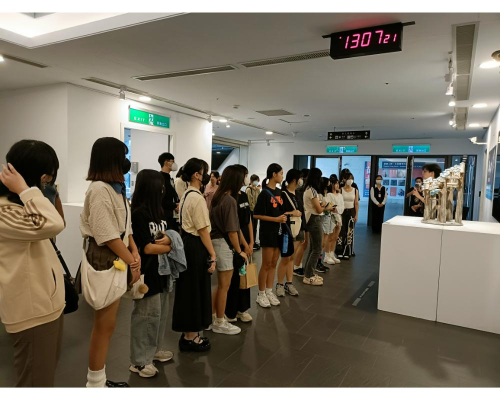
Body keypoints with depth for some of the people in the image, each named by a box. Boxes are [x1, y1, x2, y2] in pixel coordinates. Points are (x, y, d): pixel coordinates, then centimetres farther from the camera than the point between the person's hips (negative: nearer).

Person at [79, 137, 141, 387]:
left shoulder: (116, 187, 13)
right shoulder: (99, 189, -17)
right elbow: (107, 235, -21)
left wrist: (135, 252, -2)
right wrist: (131, 261, -15)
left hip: (119, 258, 9)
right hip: (105, 259, -9)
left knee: (106, 323, 17)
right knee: (104, 324, 2)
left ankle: (99, 379, 31)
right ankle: (95, 384, 19)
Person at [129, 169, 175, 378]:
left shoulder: (159, 210, 8)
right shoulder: (138, 213, -17)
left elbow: (170, 234, 10)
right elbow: (147, 247, -20)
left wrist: (168, 239, -13)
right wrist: (171, 247, -8)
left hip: (161, 269, 8)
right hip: (147, 271, -8)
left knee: (161, 311, 17)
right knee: (147, 314, 0)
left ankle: (155, 349, 34)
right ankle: (139, 360, 15)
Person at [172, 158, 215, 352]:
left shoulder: (186, 195, 13)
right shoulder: (197, 198, -18)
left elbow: (193, 222, 8)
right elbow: (203, 230, -20)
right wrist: (212, 254, -16)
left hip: (187, 242, 10)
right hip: (196, 246, -10)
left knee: (188, 289, 16)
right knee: (195, 291, 1)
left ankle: (189, 334, 29)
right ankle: (190, 338, 15)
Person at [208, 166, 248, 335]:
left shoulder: (217, 197, 7)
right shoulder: (230, 200, -19)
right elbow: (231, 231, -20)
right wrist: (239, 251, -9)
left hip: (216, 242, 9)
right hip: (224, 245, -9)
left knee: (221, 284, 20)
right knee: (224, 285, 6)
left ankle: (212, 318, 31)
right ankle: (220, 323, 21)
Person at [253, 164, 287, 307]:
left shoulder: (279, 192, 9)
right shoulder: (264, 193, -14)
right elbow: (256, 215, -16)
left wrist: (283, 216, 2)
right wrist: (276, 219, -19)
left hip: (278, 232, 7)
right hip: (267, 232, -7)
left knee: (273, 264, 12)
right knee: (266, 264, 1)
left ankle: (269, 291, 23)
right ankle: (261, 294, 14)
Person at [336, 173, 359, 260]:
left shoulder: (355, 190, 4)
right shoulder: (341, 190, -2)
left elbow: (356, 203, 5)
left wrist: (356, 215, 1)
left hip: (351, 212, 2)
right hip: (342, 211, -2)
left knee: (350, 232, 2)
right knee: (341, 231, -4)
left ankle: (347, 252, 10)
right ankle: (340, 252, 5)